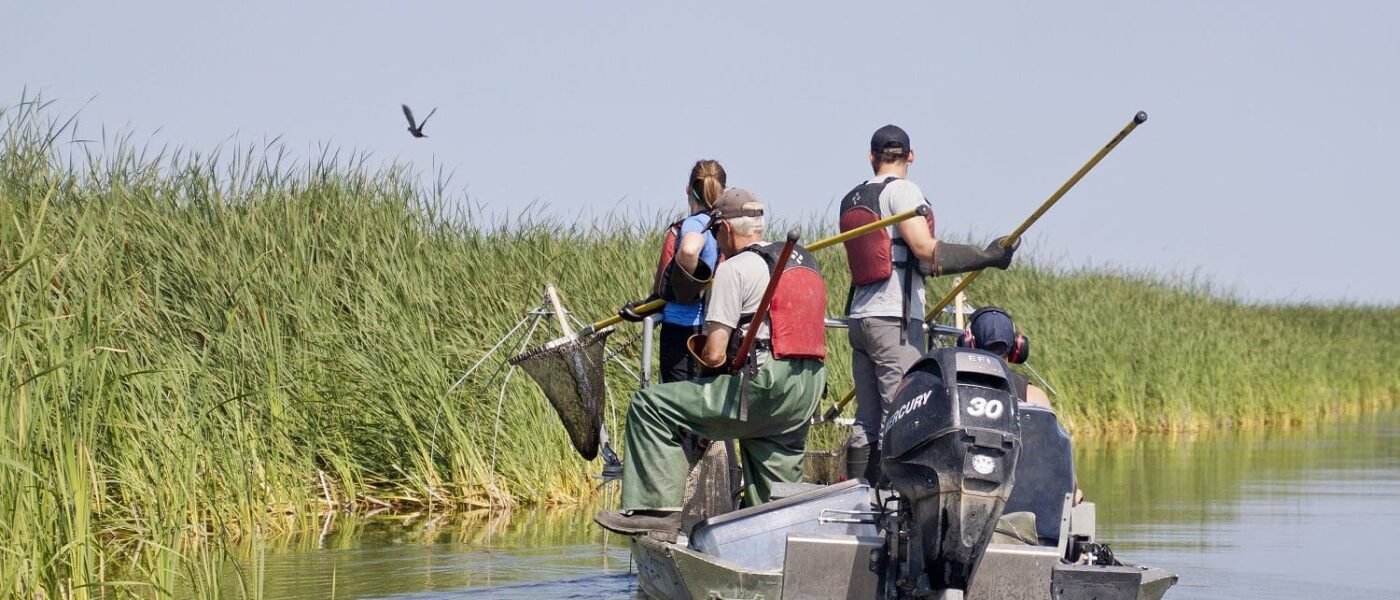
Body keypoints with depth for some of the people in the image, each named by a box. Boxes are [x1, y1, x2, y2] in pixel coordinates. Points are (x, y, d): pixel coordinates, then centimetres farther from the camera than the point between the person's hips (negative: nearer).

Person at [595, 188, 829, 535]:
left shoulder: (734, 269, -4)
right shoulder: (806, 262, 20)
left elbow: (714, 355, -9)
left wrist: (701, 353, 14)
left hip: (762, 388, -8)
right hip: (809, 392, 8)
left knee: (650, 406, -3)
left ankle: (659, 507, -7)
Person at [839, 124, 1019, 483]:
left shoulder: (850, 201, 17)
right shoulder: (902, 190, -5)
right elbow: (925, 250, -16)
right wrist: (985, 257, -14)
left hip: (859, 317, 8)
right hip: (894, 319, -8)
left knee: (867, 421, 8)